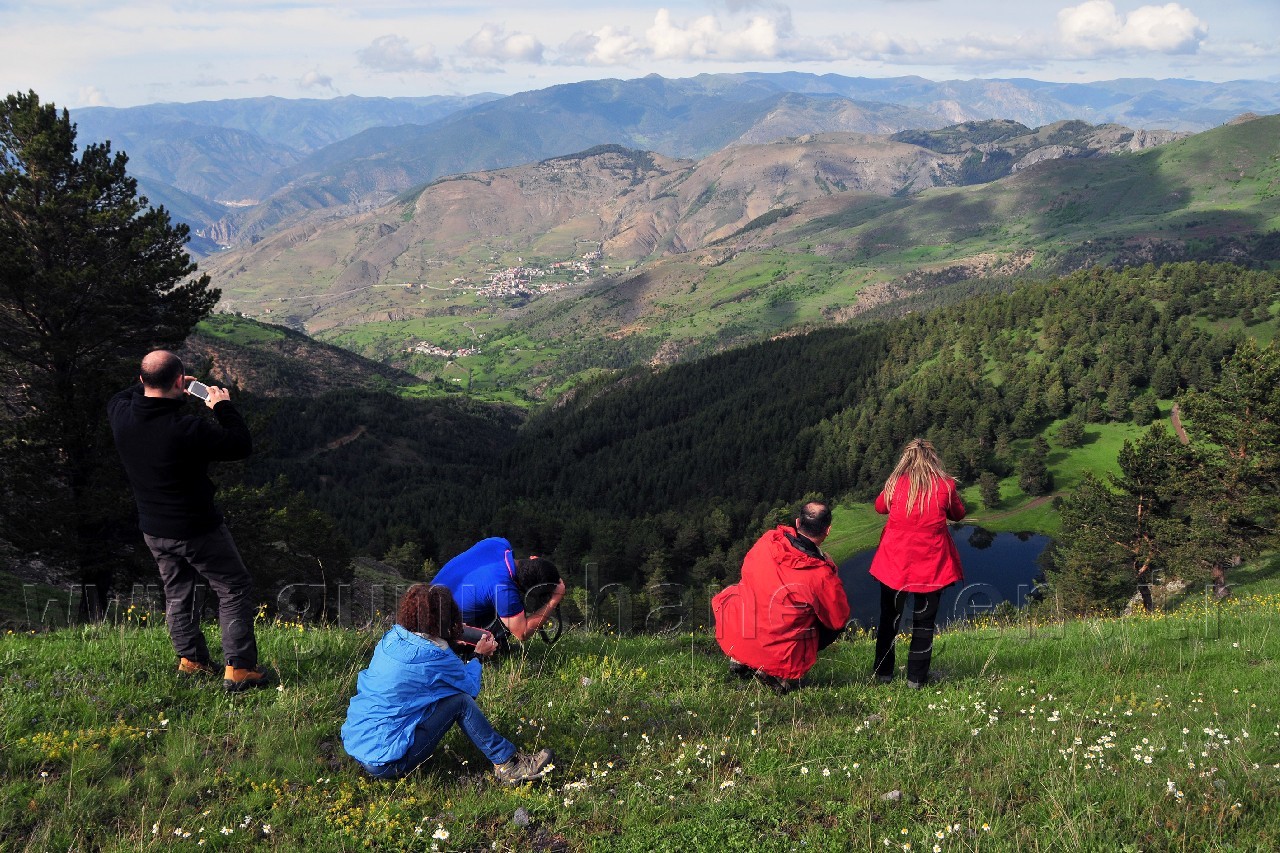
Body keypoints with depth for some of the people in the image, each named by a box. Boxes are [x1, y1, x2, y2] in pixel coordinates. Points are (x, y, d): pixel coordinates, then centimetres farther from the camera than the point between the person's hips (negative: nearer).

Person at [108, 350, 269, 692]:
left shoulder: (122, 416, -11)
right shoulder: (189, 429, -30)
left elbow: (118, 398, 17)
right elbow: (242, 445, -17)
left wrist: (161, 389, 15)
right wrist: (223, 407, -6)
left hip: (153, 530, 6)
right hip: (197, 529, -6)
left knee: (177, 592, 23)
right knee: (235, 589, 7)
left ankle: (191, 659, 34)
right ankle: (238, 668, 5)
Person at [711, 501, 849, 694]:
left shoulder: (767, 541, -7)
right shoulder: (822, 575, -18)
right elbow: (838, 620, -3)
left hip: (735, 640, 4)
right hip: (783, 656, -3)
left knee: (727, 595, 32)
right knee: (835, 623, 20)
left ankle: (740, 660, 19)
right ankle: (780, 674, 6)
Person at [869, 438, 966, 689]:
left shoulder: (896, 484, -8)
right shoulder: (945, 486, -10)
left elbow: (880, 507, 11)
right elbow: (958, 514, 8)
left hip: (895, 563, 1)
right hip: (931, 565, -1)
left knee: (889, 618, 16)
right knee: (924, 622, 10)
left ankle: (883, 673, 22)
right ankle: (916, 678, 11)